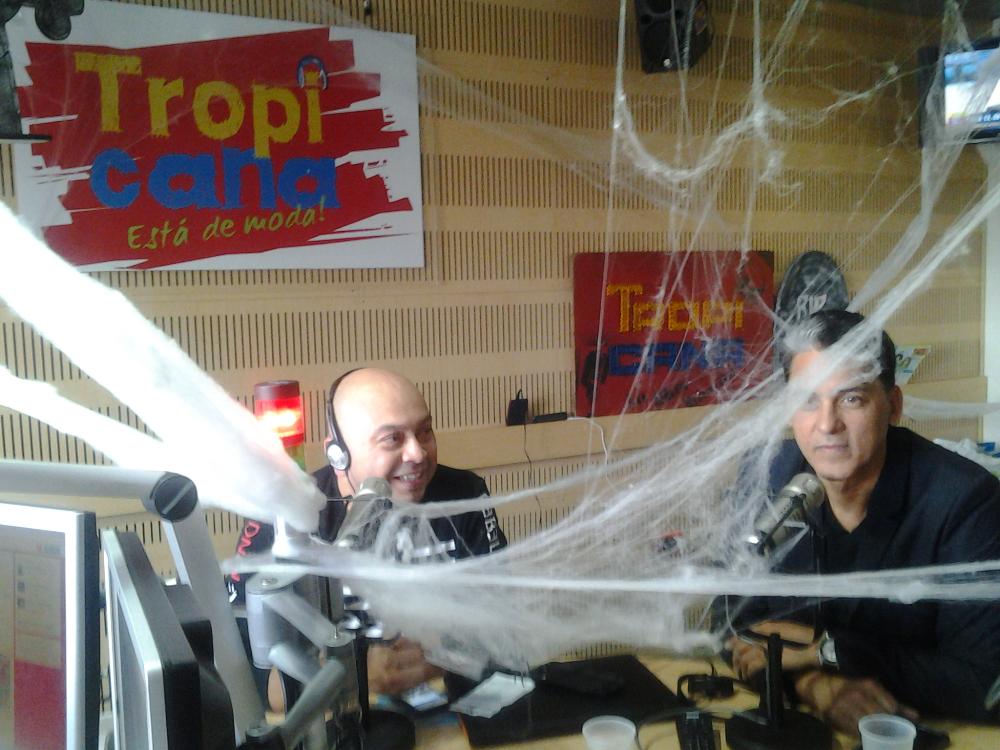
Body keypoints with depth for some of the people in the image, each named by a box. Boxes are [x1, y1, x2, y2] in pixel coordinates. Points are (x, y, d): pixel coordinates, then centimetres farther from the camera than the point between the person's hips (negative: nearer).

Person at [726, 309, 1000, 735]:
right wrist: (814, 683, -20)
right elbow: (735, 621, -3)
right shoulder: (766, 478, -9)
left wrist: (821, 648, -18)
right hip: (790, 724, 2)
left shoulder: (965, 500, -16)